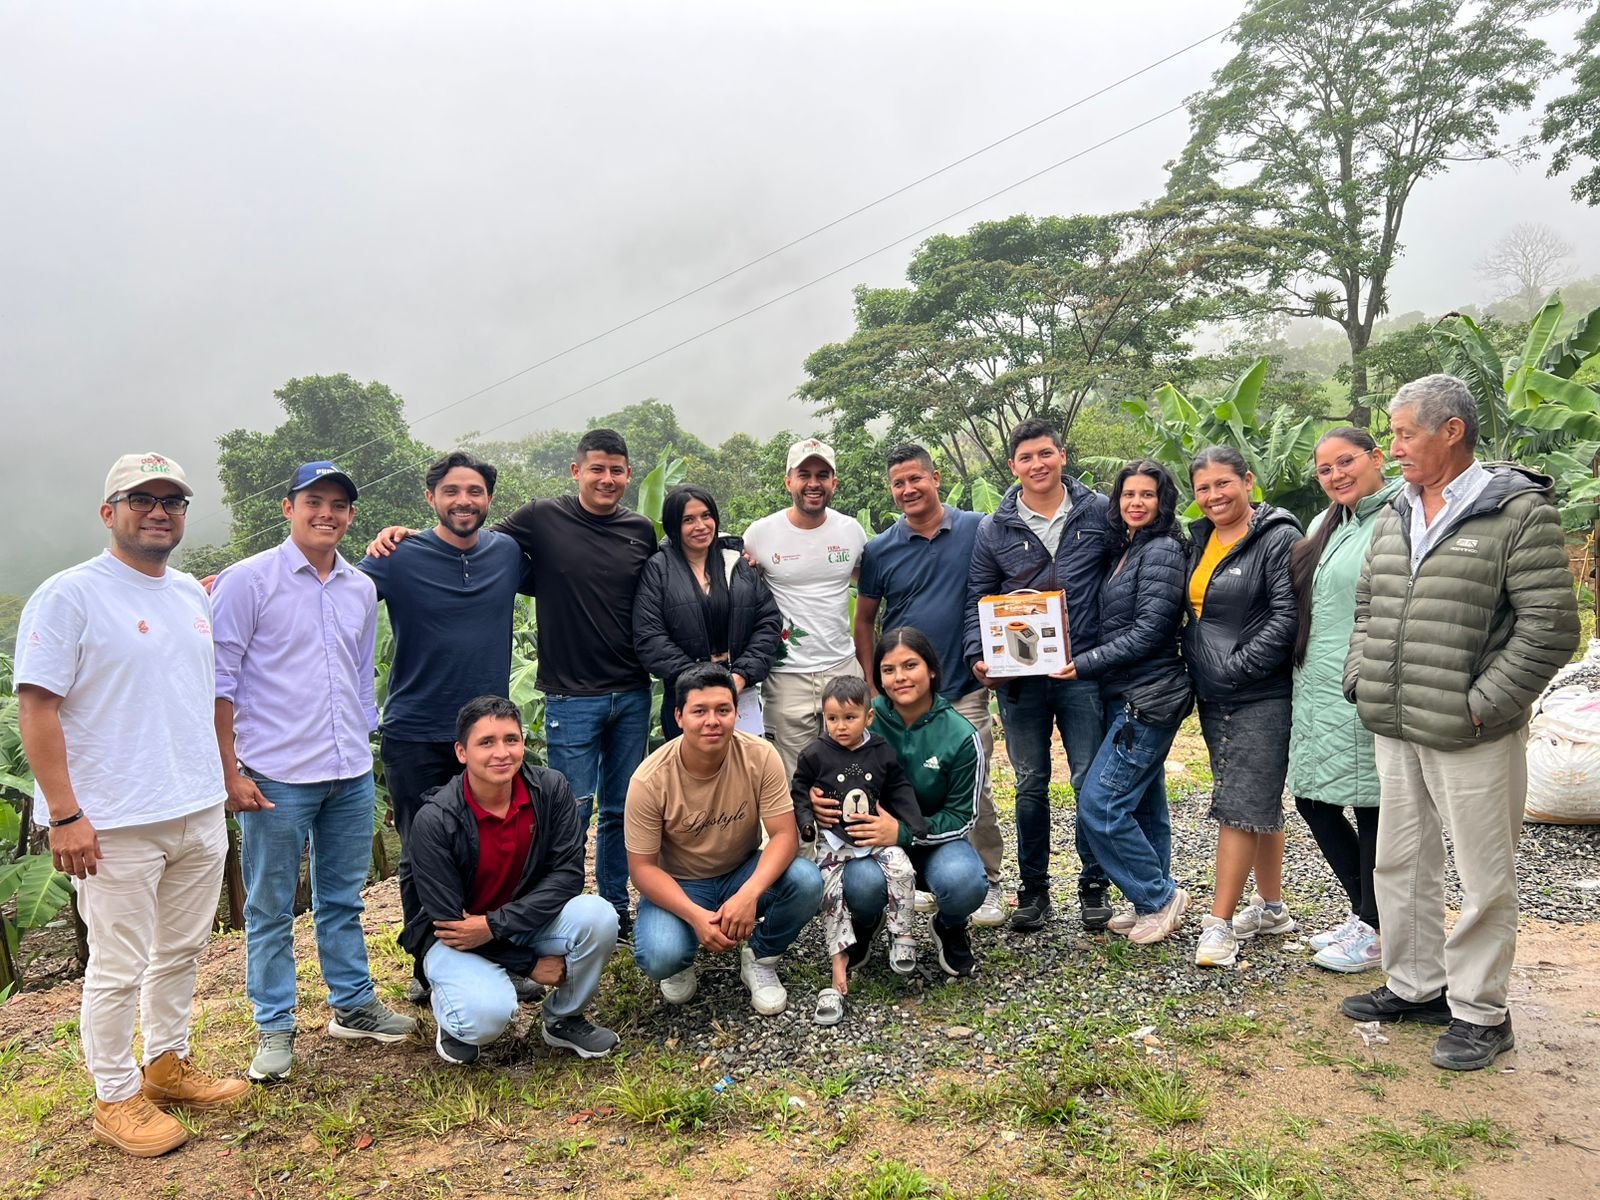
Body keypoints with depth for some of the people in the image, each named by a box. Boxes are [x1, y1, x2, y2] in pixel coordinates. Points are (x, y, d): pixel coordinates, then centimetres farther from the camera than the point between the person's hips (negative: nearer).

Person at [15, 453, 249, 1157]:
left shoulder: (193, 595, 11)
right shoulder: (69, 595, -10)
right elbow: (36, 708, -14)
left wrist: (224, 777, 16)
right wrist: (64, 814, -17)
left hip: (201, 814, 7)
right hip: (116, 825, -7)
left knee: (182, 952, 18)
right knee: (118, 968, 5)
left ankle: (167, 1065, 35)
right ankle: (116, 1098, 21)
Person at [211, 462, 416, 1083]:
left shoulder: (362, 589, 9)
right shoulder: (248, 579, -7)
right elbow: (220, 679, -7)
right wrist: (229, 770, -10)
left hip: (351, 775, 5)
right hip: (276, 775, -5)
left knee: (344, 899, 16)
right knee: (271, 908, 7)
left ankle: (354, 1005, 29)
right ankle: (274, 1029, 20)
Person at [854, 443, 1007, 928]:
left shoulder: (978, 531, -2)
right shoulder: (880, 550, 3)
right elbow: (865, 620, 10)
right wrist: (872, 687, 3)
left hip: (964, 690, -2)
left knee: (973, 791, 0)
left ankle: (987, 883, 16)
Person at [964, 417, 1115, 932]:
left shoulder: (1099, 513, 2)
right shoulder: (994, 529, 4)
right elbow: (978, 599, 8)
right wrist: (978, 657, -7)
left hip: (1083, 672, -1)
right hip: (1018, 677, 1)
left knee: (1092, 782, 5)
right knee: (1031, 785, 11)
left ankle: (1094, 885, 21)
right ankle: (1033, 888, 23)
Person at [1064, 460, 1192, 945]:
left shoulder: (1163, 550, -12)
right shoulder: (1127, 550, 16)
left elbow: (1148, 632, -18)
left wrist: (1084, 664, -17)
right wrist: (1084, 664, 4)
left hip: (1148, 697, -9)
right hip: (1126, 696, 9)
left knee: (1099, 804, -9)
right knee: (1143, 805, 15)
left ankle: (1160, 896, 7)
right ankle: (1152, 903, 26)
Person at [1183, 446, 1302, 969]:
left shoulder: (1277, 538, -11)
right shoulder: (1199, 540, 12)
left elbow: (1288, 618, -19)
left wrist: (1237, 667, -19)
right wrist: (1195, 664, 9)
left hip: (1261, 696, -8)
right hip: (1213, 697, 8)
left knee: (1240, 805, -7)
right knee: (1260, 803, 16)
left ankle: (1219, 923, -1)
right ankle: (1272, 907, 27)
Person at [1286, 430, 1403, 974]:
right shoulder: (1326, 525, 16)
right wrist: (1306, 675, 20)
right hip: (1317, 690, 9)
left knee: (1371, 809, 3)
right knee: (1313, 800, 13)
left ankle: (1375, 933, 19)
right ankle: (1364, 913, 30)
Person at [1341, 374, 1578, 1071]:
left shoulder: (1519, 513, -11)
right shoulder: (1394, 517, 11)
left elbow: (1550, 627, -15)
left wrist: (1481, 706, -16)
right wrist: (1360, 680, 8)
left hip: (1470, 737, -7)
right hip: (1394, 731, 7)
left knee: (1484, 877, 5)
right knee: (1399, 861, 17)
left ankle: (1479, 1012, 21)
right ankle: (1415, 986, 34)